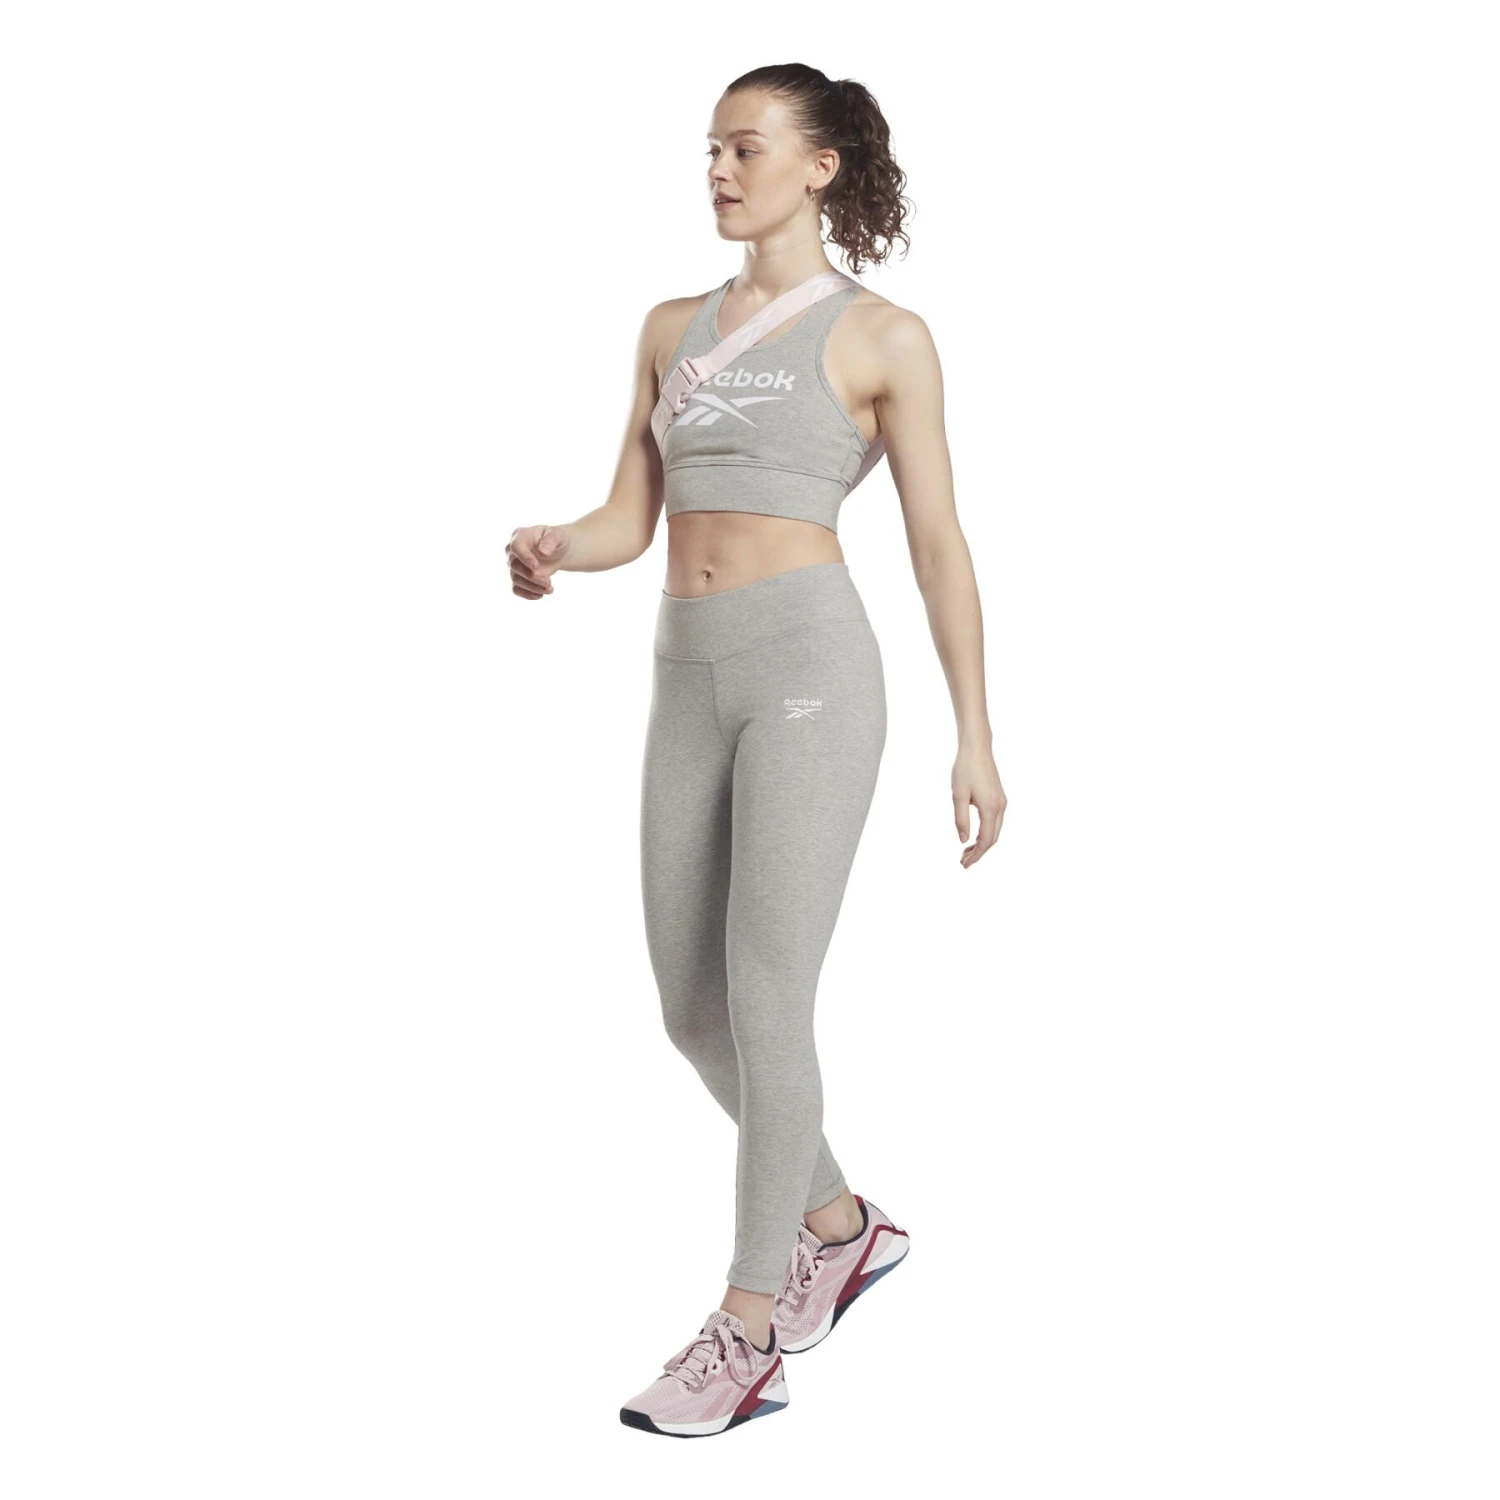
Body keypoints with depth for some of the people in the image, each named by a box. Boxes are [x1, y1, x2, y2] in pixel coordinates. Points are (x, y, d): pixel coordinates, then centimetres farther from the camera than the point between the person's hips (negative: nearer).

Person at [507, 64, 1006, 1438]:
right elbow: (632, 521, 14)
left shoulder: (883, 336, 2)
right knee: (692, 1007, 8)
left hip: (812, 668, -6)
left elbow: (939, 541, 1)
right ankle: (841, 1226, 31)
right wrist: (554, 550, -10)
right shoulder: (674, 328, 17)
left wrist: (976, 735, -2)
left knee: (764, 1004, -9)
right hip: (691, 680, 6)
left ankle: (747, 1334, 2)